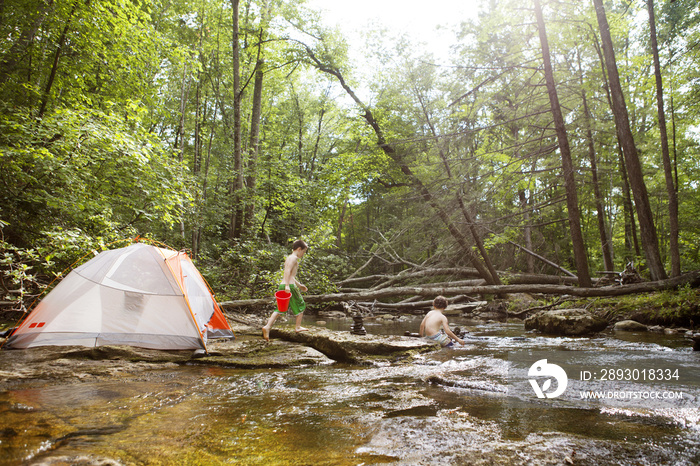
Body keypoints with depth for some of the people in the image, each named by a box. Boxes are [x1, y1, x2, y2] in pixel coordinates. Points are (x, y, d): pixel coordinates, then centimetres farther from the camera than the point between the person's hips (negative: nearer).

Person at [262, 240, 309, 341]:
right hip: (290, 286, -8)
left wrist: (299, 285, 35)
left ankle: (267, 327, -4)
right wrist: (287, 285, -30)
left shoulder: (288, 258, 22)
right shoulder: (294, 258, -7)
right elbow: (288, 271, -22)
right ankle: (298, 326, 20)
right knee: (301, 305, 11)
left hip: (282, 285, 8)